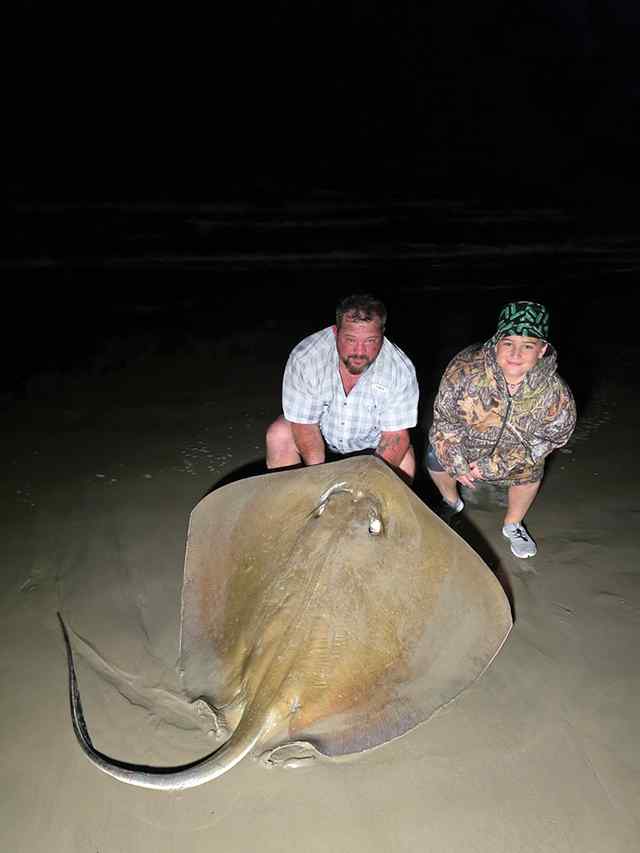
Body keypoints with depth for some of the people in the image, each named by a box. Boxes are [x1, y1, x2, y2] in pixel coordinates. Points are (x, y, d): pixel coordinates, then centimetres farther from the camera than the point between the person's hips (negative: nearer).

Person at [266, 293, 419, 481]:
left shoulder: (401, 369, -28)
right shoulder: (304, 358, -30)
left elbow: (395, 435, -22)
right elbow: (305, 425, -24)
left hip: (370, 441, 1)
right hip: (321, 431, 0)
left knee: (404, 459, -24)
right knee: (279, 435, -24)